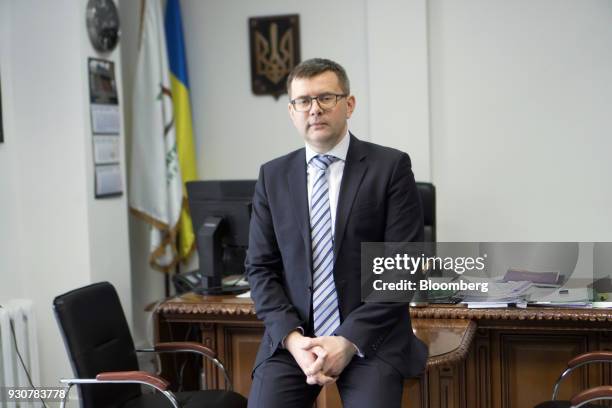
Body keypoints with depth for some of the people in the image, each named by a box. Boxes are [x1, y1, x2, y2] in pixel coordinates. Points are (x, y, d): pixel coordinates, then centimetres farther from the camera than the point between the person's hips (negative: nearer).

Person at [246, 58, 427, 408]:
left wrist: (350, 340, -14)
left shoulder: (391, 166, -2)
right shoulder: (273, 175, 8)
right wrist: (292, 338, -9)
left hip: (371, 338, -2)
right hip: (293, 339, 3)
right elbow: (261, 268, 6)